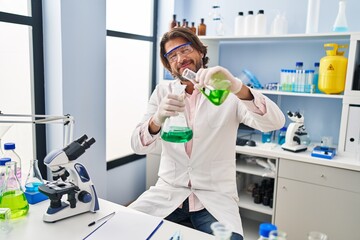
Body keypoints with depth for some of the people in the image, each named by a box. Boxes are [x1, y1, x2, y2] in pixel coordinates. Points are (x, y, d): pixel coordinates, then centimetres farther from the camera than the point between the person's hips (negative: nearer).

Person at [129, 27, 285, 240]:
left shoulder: (227, 93, -4)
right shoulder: (162, 92, 3)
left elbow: (275, 122, -19)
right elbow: (139, 146, -6)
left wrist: (238, 88, -38)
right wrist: (157, 120, -29)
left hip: (215, 197, -2)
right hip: (168, 192, 3)